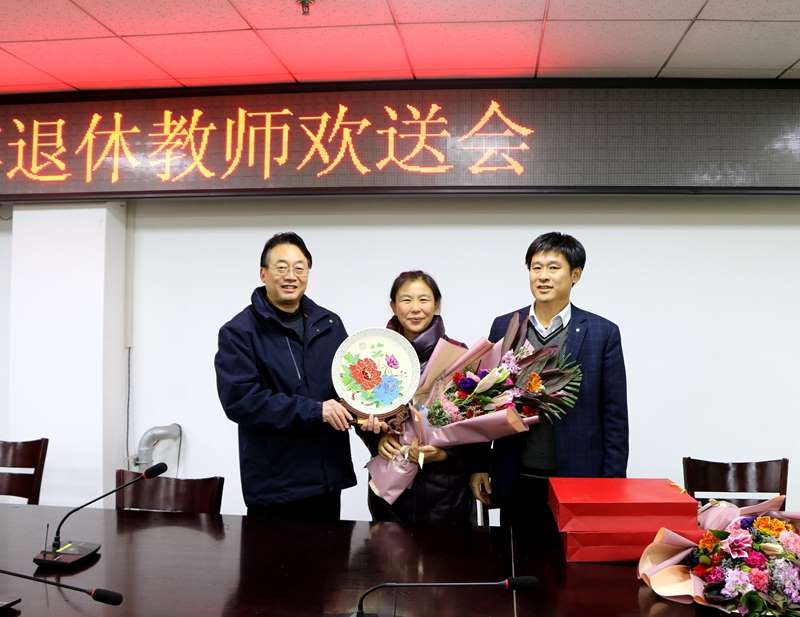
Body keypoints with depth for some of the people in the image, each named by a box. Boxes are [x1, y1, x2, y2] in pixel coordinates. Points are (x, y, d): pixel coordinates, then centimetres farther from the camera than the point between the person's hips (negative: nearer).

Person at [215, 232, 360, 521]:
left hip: (328, 474, 5)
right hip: (273, 483, -4)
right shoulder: (238, 332, -8)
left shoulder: (330, 324, 8)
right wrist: (314, 411, -21)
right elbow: (239, 400, -17)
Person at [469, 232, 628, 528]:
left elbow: (614, 416, -1)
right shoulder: (503, 326, 4)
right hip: (516, 482, 2)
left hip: (578, 481, -2)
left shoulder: (602, 332, -2)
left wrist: (612, 484, -3)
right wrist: (480, 466, 4)